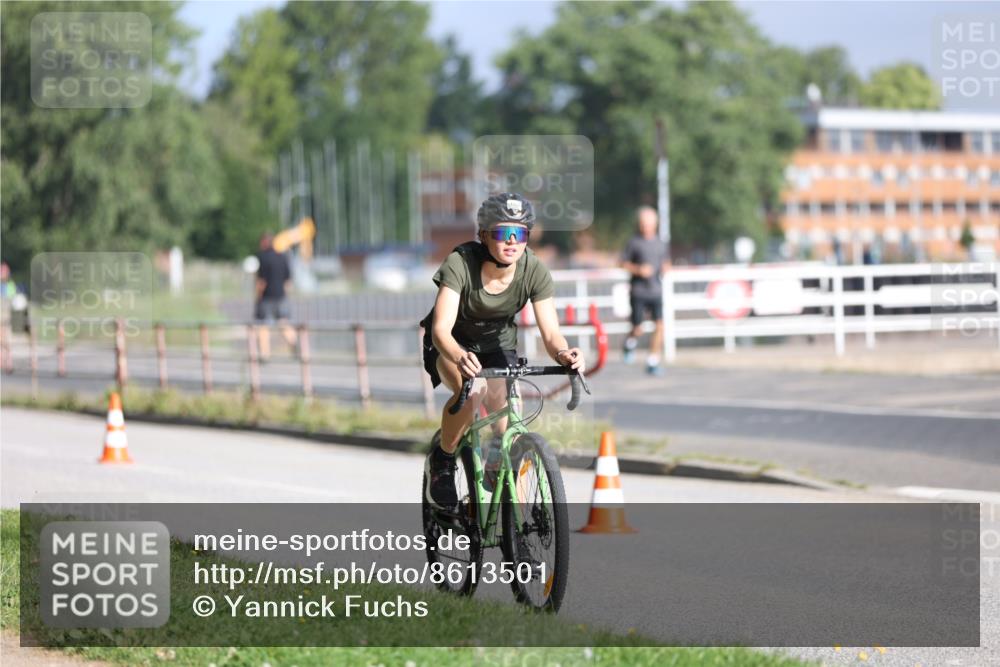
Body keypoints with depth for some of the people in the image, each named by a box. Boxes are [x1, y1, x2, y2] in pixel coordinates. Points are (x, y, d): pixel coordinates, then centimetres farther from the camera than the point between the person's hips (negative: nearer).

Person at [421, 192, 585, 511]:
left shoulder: (534, 271, -22)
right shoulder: (461, 263, -31)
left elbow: (550, 332, -25)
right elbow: (441, 330, -39)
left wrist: (563, 353, -50)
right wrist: (460, 358, -61)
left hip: (498, 345, 3)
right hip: (451, 346, -3)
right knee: (472, 390, -35)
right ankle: (442, 462, -9)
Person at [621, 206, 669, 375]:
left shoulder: (660, 244, 11)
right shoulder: (634, 243, -2)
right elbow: (624, 263, 0)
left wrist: (664, 268, 1)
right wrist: (639, 269, -15)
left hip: (655, 291, 3)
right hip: (638, 291, -3)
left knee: (659, 326, -9)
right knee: (637, 329, -3)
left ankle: (652, 363, 0)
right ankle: (630, 344, 33)